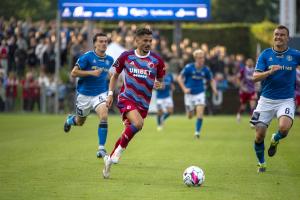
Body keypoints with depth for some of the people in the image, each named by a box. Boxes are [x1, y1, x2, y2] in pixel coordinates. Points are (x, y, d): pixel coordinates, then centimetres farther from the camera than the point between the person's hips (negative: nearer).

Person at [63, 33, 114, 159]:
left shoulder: (109, 60, 4)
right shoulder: (87, 57, -13)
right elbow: (73, 73, -16)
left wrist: (109, 75, 7)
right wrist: (91, 73, -23)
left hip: (100, 94, 2)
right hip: (84, 94, -2)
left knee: (103, 116, -24)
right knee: (80, 122, 15)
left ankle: (101, 148, -18)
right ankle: (70, 120, 55)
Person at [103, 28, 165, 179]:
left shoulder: (156, 60, 1)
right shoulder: (126, 56, 0)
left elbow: (160, 81, 11)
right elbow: (115, 75, 13)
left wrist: (158, 85, -12)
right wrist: (110, 93, 3)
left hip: (143, 103, 3)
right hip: (126, 98, -3)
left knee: (128, 132, 8)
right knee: (138, 123, -29)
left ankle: (110, 158, 28)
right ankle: (120, 149, -9)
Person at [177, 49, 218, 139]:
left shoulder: (206, 69, -5)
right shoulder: (189, 67, -13)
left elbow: (211, 80, 10)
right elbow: (179, 78, -7)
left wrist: (214, 89, -7)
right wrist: (184, 89, -18)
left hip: (200, 93, 1)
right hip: (189, 93, -1)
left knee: (200, 113, -16)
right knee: (190, 116, 10)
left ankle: (197, 131, -4)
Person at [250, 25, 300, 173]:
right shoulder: (265, 55, 0)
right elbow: (255, 77, -8)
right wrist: (270, 72, -26)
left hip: (286, 100, -1)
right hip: (266, 100, 1)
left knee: (284, 127, -27)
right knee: (259, 135, -1)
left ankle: (275, 140, 10)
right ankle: (261, 163, 26)